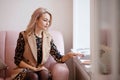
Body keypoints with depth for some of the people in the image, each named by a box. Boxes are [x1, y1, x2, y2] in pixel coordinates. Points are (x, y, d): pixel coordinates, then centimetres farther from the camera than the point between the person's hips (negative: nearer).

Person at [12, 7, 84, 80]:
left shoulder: (48, 38, 4)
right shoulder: (24, 36, -7)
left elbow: (59, 58, -2)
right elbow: (18, 60, -5)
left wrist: (68, 55, -23)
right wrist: (34, 68, -14)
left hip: (41, 69, 3)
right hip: (26, 70, -3)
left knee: (44, 73, -30)